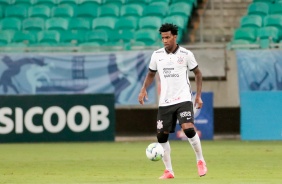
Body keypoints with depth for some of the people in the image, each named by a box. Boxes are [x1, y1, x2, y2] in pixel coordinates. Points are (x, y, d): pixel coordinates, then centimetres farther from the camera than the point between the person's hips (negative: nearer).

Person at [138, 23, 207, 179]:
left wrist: (198, 96, 2)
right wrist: (144, 89, 0)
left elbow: (197, 73, 7)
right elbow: (151, 74, 17)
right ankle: (168, 171, 14)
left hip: (183, 100, -4)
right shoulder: (157, 55, 4)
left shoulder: (186, 54, -4)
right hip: (164, 102, 4)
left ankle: (200, 161, -1)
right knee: (161, 135, 1)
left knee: (188, 129, -22)